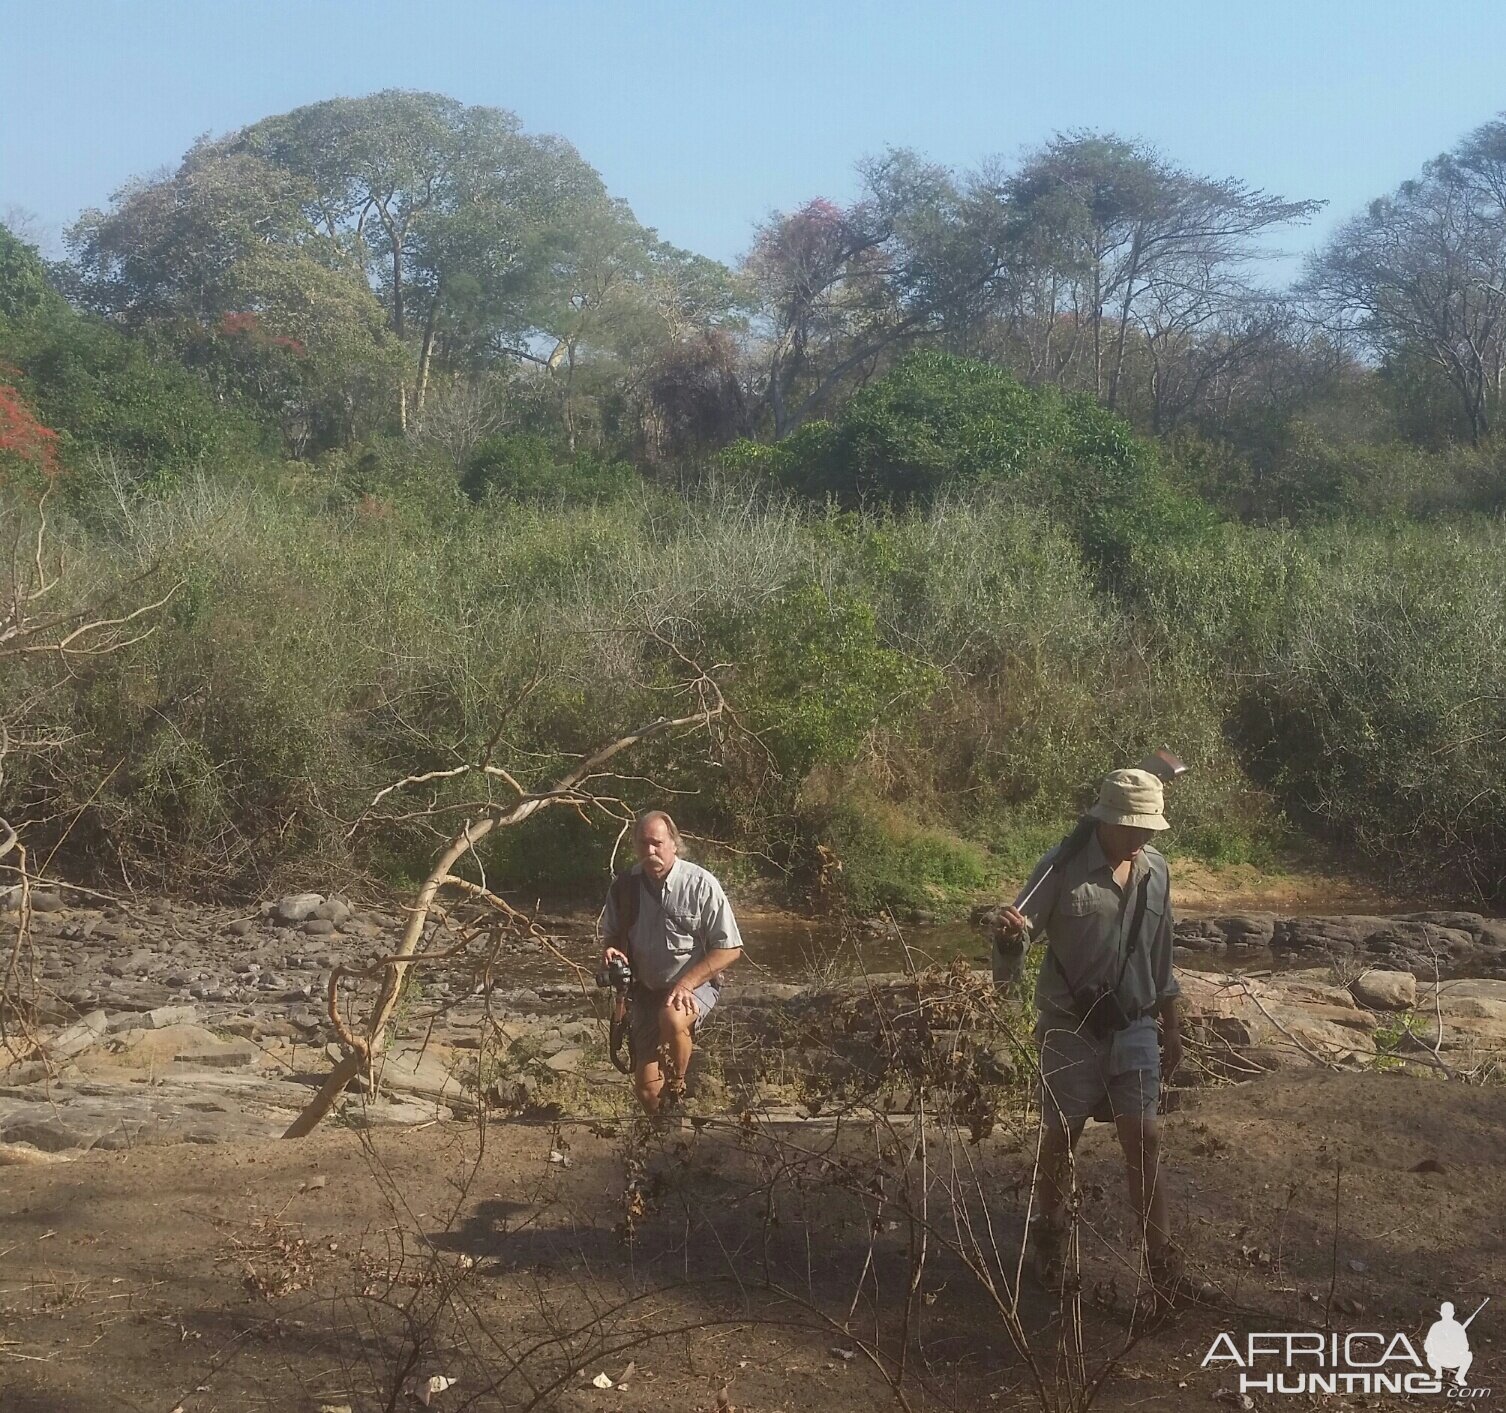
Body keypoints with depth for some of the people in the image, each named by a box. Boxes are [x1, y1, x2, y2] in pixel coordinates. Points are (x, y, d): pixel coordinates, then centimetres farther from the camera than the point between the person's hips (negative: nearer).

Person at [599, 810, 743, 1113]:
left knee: (672, 1018, -39)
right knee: (647, 1087, -2)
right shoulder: (625, 886, -5)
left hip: (695, 984, -4)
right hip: (646, 990, 4)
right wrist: (612, 951, -11)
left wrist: (685, 984, -23)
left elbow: (729, 949, -14)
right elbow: (612, 935, 14)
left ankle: (679, 1086, -12)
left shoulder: (700, 884, -16)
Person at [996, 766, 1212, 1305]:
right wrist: (1014, 926, -41)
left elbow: (1160, 954, 12)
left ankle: (1162, 1263, 8)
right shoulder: (1063, 866, -14)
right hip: (1071, 1028, -3)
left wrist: (1171, 1027, 16)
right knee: (1061, 1136, 10)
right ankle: (1051, 1236, 32)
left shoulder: (1155, 869, 3)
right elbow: (1024, 922, -15)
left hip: (1134, 1028, 4)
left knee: (1144, 1141, 2)